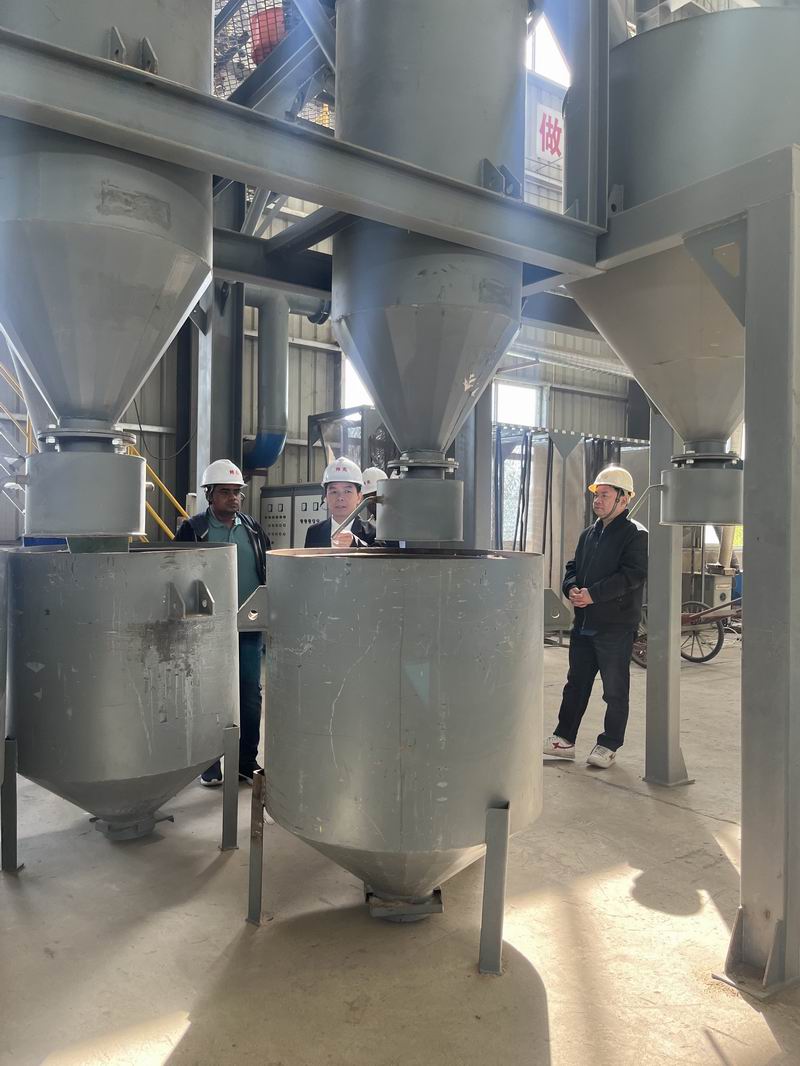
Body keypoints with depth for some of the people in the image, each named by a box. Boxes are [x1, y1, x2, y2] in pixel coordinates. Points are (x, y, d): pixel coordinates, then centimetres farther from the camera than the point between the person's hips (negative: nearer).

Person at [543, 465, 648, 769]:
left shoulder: (635, 534, -8)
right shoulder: (589, 534, 16)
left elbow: (633, 575, -19)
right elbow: (573, 567, 19)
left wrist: (593, 593, -22)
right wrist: (571, 588, -4)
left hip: (616, 625, -7)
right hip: (584, 623, 7)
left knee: (615, 689, 5)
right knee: (576, 683, 15)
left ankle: (609, 745, 18)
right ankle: (564, 738, 25)